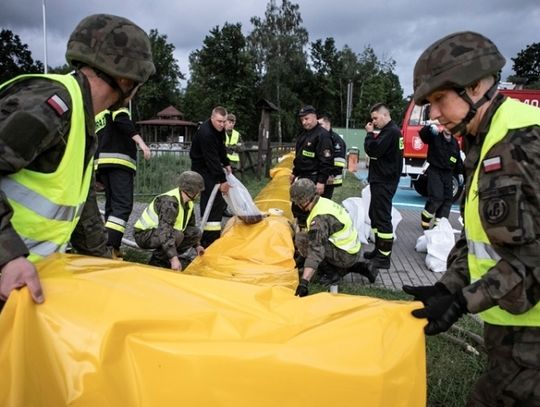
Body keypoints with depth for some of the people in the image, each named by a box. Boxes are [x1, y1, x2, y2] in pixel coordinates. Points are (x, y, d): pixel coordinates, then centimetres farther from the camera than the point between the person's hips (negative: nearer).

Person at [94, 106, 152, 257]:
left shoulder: (95, 115, 28)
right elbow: (123, 122, -16)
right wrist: (141, 142, -26)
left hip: (101, 163, 8)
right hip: (119, 161, -8)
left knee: (111, 205, 13)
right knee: (123, 205, -15)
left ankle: (114, 249, 11)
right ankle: (109, 246, -28)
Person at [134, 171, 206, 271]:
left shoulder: (188, 202, 0)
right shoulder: (169, 202, -29)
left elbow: (190, 225, 18)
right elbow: (164, 232, -38)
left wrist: (197, 246, 15)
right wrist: (174, 258, -42)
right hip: (144, 234, -9)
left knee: (196, 233, -4)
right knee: (176, 235, -35)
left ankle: (165, 258, 1)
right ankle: (156, 261, -12)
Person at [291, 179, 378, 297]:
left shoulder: (320, 218, -25)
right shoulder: (324, 202, 4)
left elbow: (316, 251, -35)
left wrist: (304, 282, -40)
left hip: (345, 255, -9)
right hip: (353, 251, 9)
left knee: (300, 238, -14)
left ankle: (333, 271, -4)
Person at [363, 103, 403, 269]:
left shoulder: (391, 131, -16)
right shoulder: (389, 130, 17)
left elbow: (372, 150, -21)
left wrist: (370, 134, -9)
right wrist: (372, 134, 6)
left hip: (384, 182, -11)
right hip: (381, 180, 11)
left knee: (382, 217, -9)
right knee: (375, 215, 17)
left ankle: (384, 258, -6)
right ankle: (379, 250, 26)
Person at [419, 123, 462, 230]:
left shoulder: (455, 142, 13)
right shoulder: (434, 137, -3)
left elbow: (458, 160, 18)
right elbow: (423, 133, -22)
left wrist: (460, 173, 12)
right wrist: (431, 128, -42)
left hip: (448, 173, 6)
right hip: (434, 171, -6)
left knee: (448, 199, 4)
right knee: (436, 197, -16)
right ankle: (425, 221, 2)